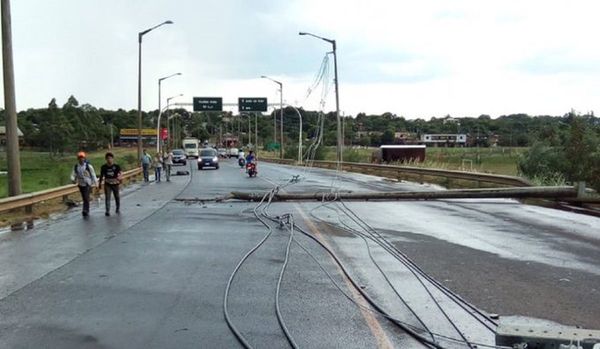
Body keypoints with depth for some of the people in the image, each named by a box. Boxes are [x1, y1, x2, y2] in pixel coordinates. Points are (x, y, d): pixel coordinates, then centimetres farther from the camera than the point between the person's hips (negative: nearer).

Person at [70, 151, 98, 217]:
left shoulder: (88, 166, -8)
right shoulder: (76, 167, 3)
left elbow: (93, 175, -3)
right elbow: (73, 174, 3)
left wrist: (95, 184, -4)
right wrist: (73, 179, -20)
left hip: (87, 184, -4)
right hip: (80, 185, 4)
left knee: (86, 197, -18)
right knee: (84, 198, 12)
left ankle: (85, 211, -22)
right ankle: (87, 212, 24)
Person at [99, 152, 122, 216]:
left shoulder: (116, 166, -7)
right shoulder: (104, 167, -1)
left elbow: (120, 172, -16)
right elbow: (101, 176, 8)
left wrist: (120, 177, -38)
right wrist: (100, 183, 12)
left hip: (115, 184, 0)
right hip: (107, 184, 1)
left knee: (117, 197, 14)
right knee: (107, 198, -6)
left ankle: (118, 208, 35)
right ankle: (107, 211, -6)